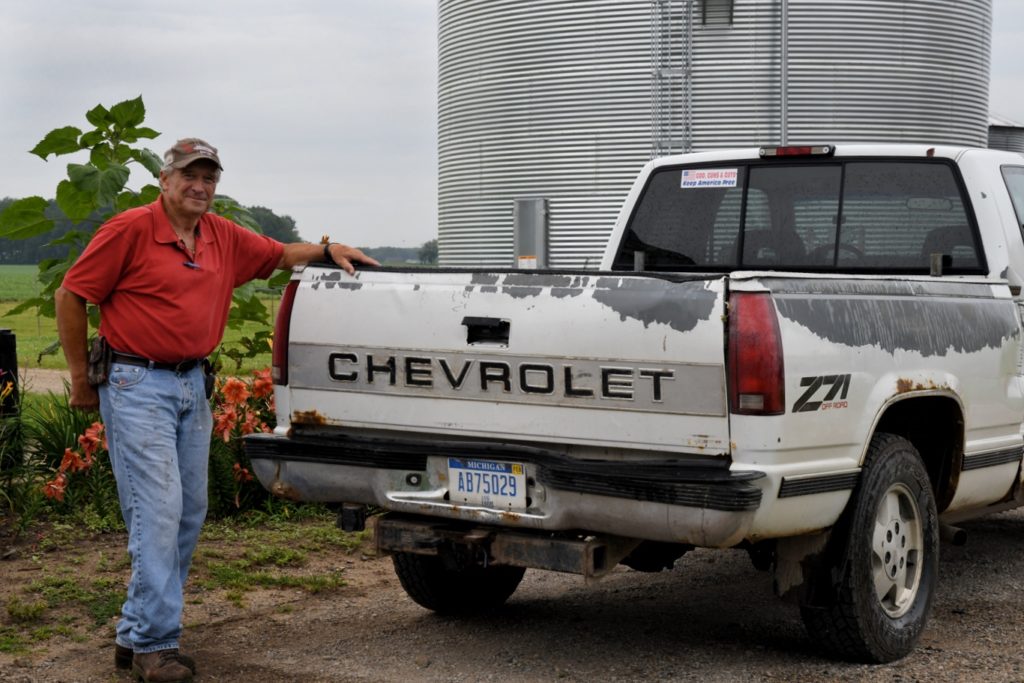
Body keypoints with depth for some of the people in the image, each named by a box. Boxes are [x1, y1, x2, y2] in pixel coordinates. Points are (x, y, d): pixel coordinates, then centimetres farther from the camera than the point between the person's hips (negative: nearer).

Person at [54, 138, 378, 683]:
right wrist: (81, 379, -3)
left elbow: (281, 254, 26)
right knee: (159, 508, -12)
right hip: (137, 386, -7)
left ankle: (135, 633, 19)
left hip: (193, 386, 7)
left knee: (190, 510, 8)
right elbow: (71, 296, -5)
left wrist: (328, 250, 7)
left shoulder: (225, 238, 10)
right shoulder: (130, 230, -8)